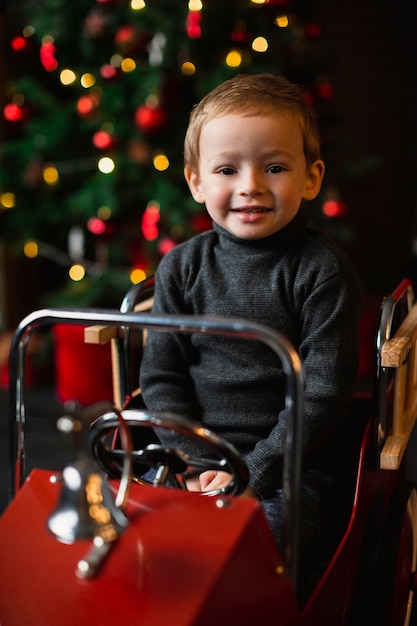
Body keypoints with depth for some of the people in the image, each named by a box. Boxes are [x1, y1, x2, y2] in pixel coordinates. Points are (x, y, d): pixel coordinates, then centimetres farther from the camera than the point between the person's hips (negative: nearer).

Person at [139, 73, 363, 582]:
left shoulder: (324, 270, -6)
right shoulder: (181, 267, 5)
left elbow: (324, 390, -9)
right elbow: (160, 376, 5)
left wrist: (253, 472, -15)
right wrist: (199, 463, -8)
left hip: (286, 466, -4)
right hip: (192, 453, 4)